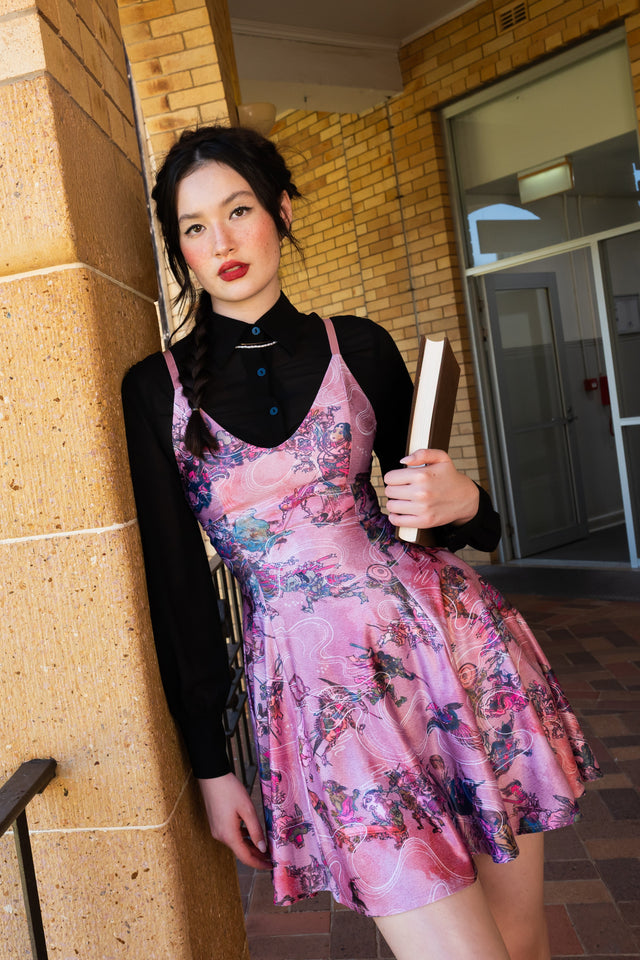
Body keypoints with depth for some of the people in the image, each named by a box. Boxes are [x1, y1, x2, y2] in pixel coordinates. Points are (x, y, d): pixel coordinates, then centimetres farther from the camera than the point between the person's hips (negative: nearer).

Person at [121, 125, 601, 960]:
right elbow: (177, 585, 2)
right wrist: (211, 764, 5)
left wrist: (462, 503, -10)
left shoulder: (359, 347, 5)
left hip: (450, 637, 3)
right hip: (319, 679, -2)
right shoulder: (156, 392, 1)